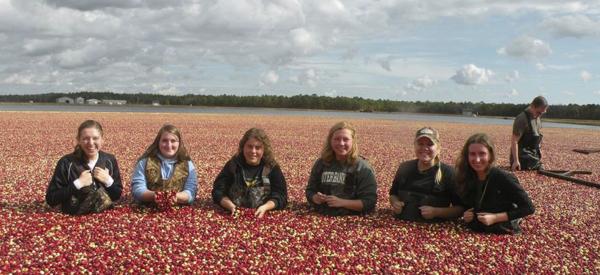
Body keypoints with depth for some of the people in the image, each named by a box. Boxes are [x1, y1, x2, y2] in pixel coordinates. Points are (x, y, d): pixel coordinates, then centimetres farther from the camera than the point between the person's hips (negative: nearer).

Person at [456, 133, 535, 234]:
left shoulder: (504, 178, -19)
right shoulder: (466, 178, -4)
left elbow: (528, 207, -16)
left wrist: (495, 218, -20)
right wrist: (465, 214, -9)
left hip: (504, 233, -5)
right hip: (475, 231, 5)